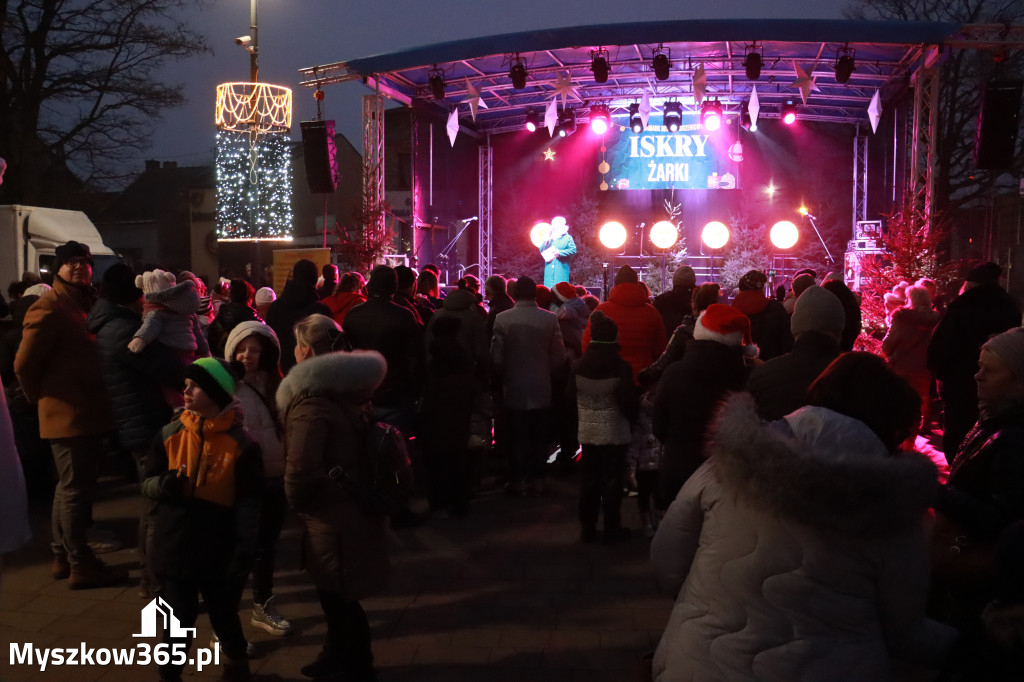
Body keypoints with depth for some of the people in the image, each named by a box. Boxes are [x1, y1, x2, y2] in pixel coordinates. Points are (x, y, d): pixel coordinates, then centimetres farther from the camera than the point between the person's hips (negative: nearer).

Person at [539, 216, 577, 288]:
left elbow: (573, 250, -8)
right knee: (549, 288, -1)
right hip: (549, 270, 4)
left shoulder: (567, 238, 5)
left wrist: (560, 252, -14)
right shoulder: (550, 238, 19)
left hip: (561, 270, -4)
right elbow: (541, 250, 13)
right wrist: (546, 241, -2)